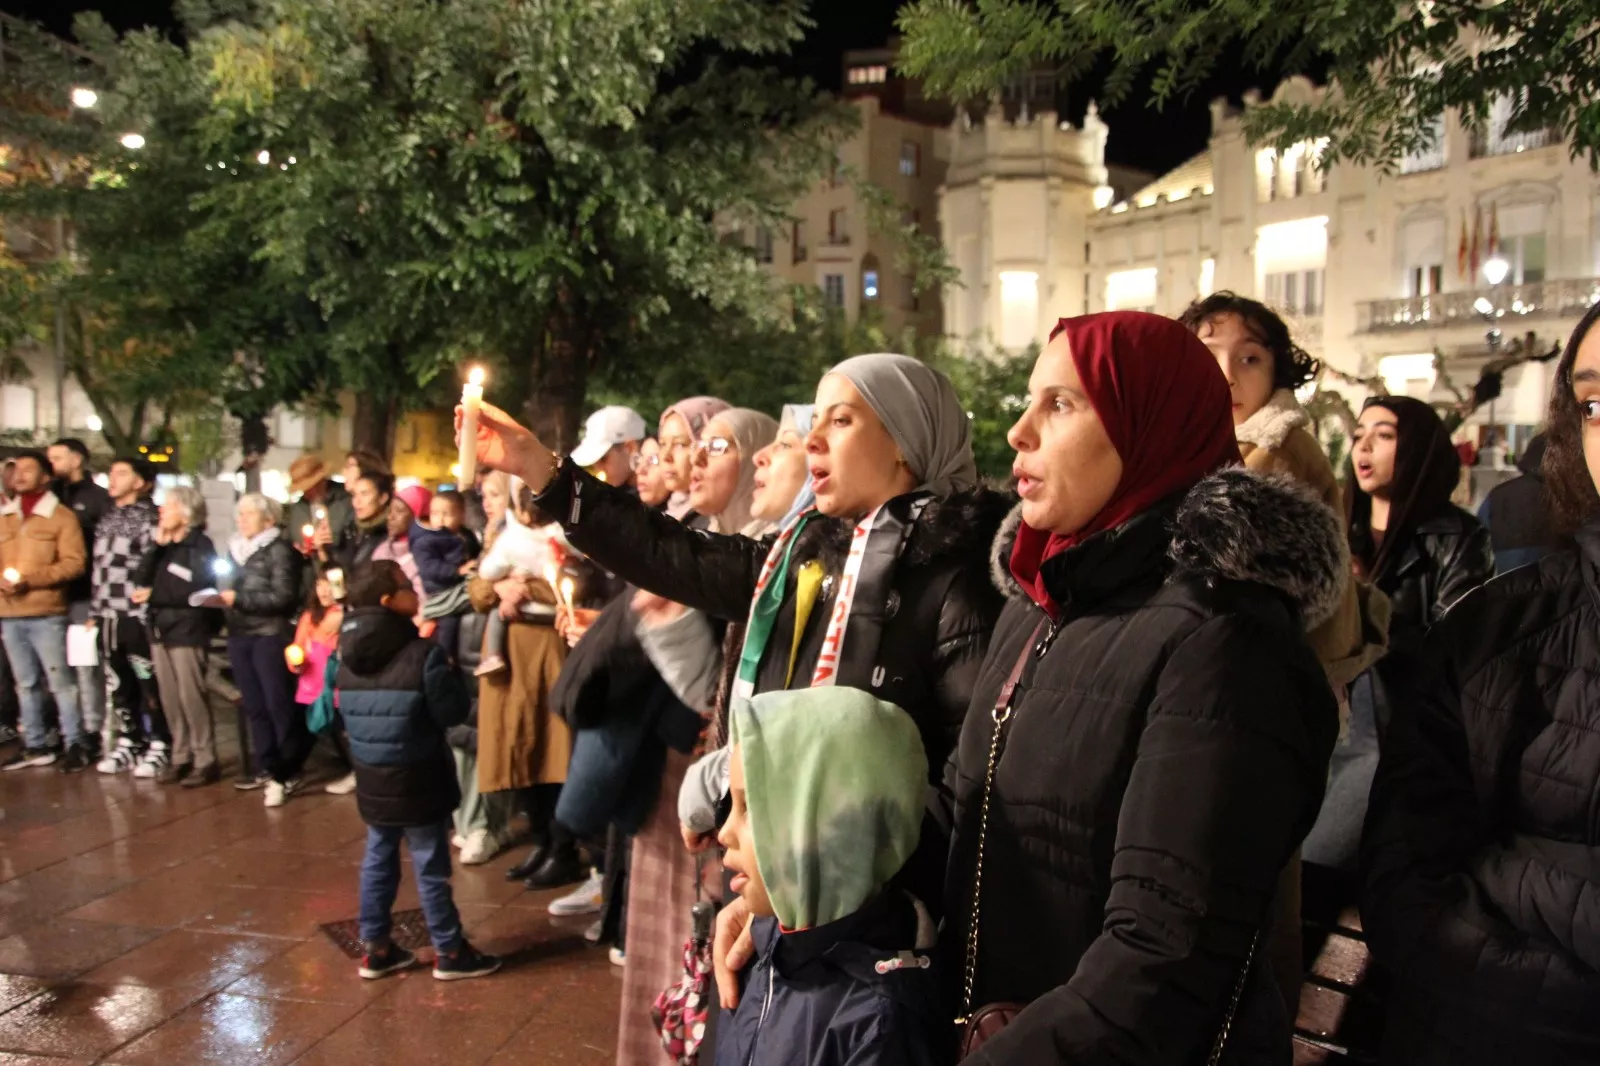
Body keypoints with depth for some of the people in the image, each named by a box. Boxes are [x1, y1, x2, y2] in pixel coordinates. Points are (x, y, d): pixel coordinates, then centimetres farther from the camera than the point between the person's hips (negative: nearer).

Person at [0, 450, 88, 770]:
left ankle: (76, 745, 2)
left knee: (60, 681, -4)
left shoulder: (61, 516, -2)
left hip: (46, 614, -6)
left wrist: (31, 578, -18)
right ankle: (35, 745, 20)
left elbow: (74, 562, -9)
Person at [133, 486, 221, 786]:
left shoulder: (200, 545, -8)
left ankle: (206, 761, 0)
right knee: (170, 699, 8)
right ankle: (180, 757, 16)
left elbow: (196, 591, -19)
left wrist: (154, 595, -12)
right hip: (160, 629, 7)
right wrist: (156, 546, -3)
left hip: (187, 631, -7)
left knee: (191, 697, -6)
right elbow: (140, 581, 4)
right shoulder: (164, 545, 15)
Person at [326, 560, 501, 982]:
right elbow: (454, 712, -16)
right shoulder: (423, 653, -21)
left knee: (377, 862, 17)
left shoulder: (346, 657, -1)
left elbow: (340, 710, 11)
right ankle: (449, 952, 15)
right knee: (431, 868, 4)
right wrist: (450, 673, -1)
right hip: (418, 784, -6)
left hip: (372, 782, 6)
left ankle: (375, 948, 25)